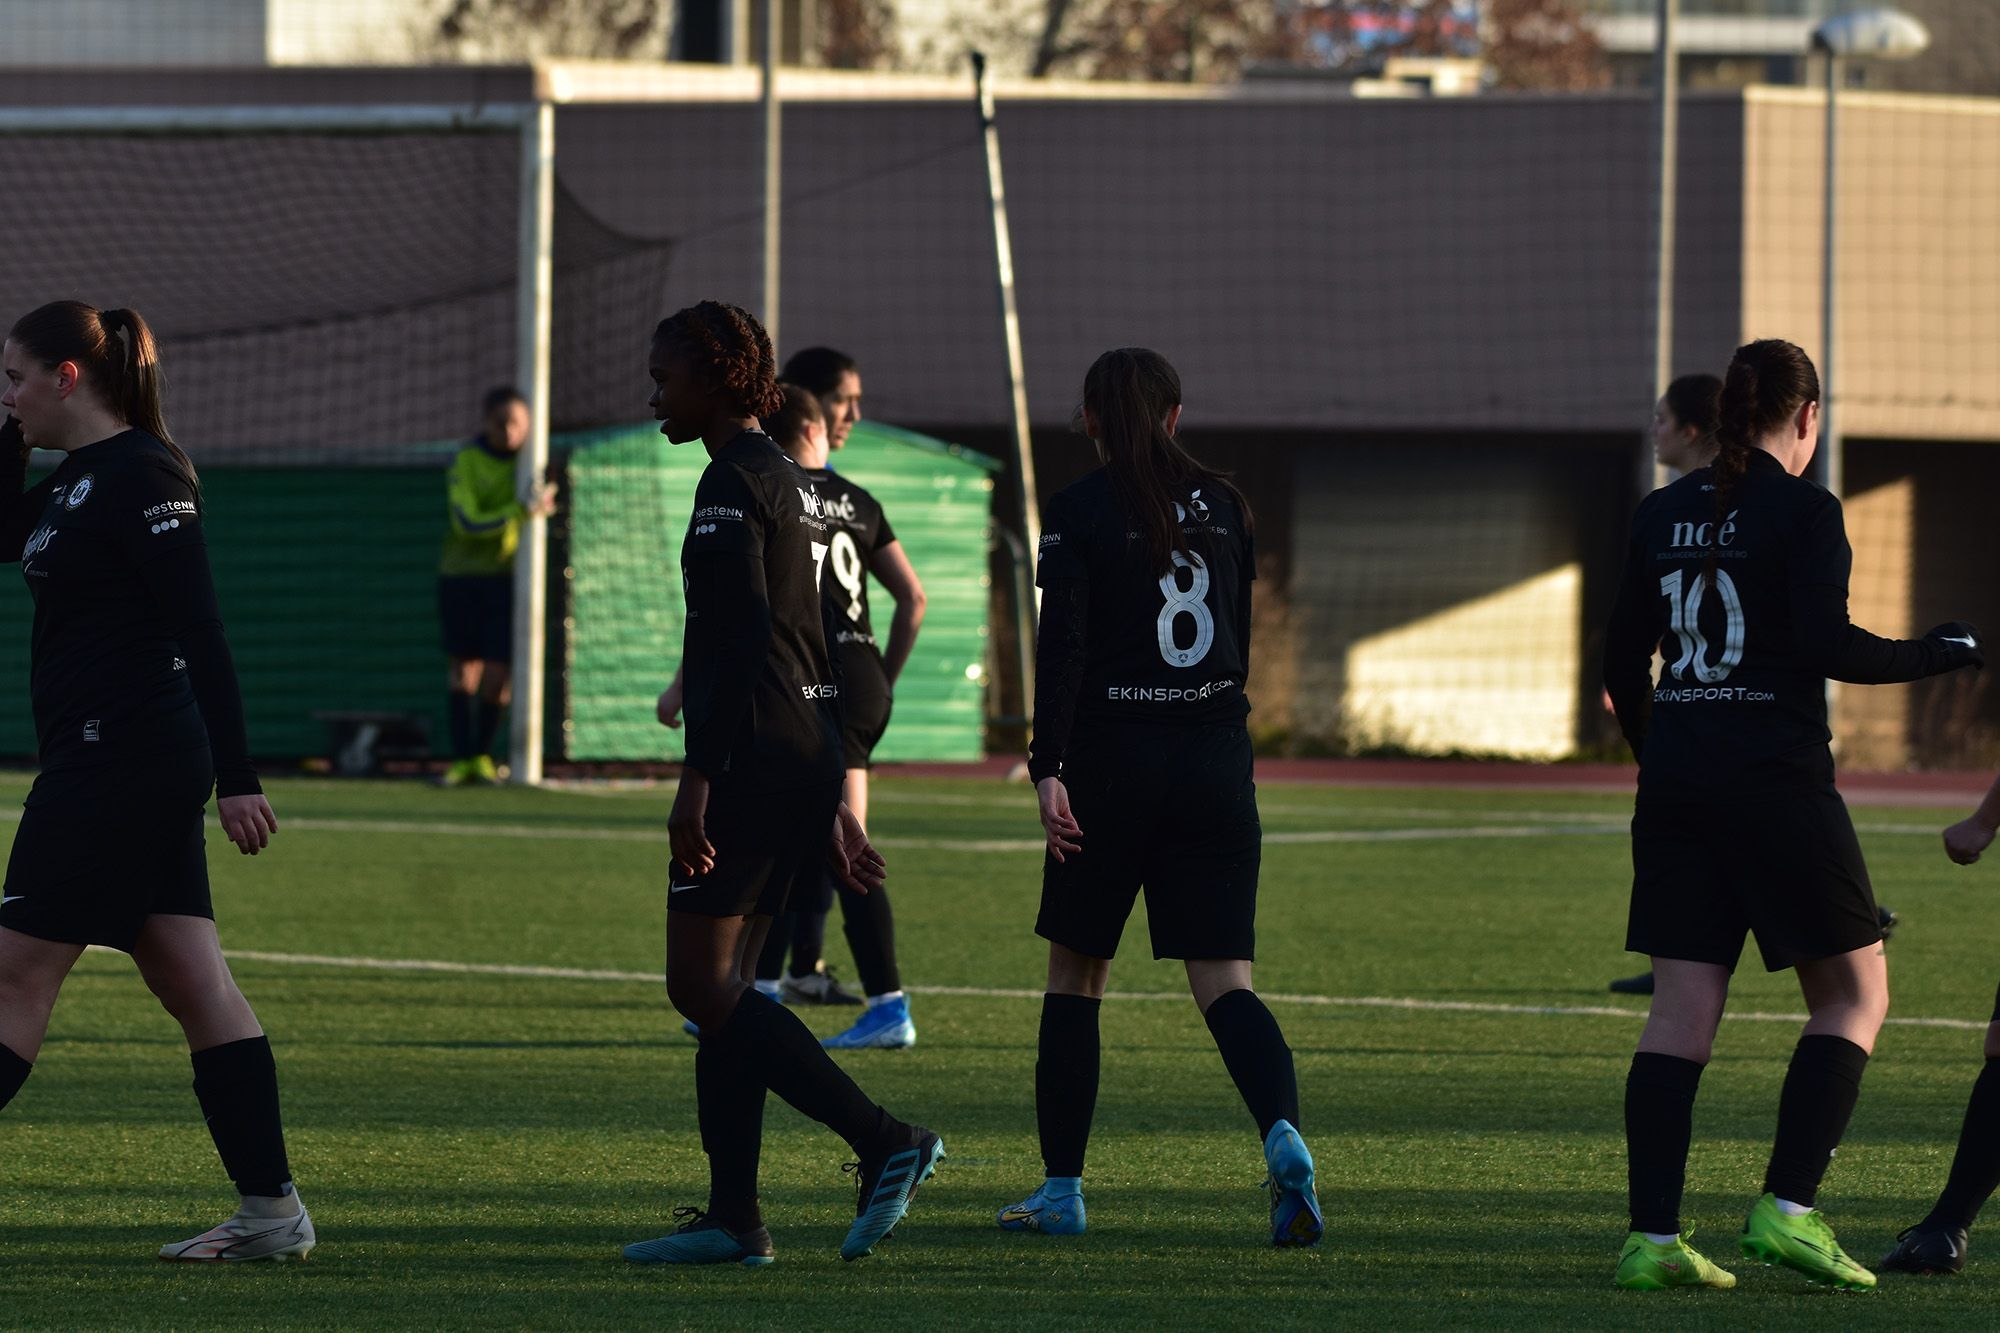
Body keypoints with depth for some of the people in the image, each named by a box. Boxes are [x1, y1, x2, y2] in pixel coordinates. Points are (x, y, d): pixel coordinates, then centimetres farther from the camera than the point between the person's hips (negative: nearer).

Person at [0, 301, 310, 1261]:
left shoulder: (139, 473, -14)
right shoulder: (79, 478, 15)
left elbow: (199, 631, -18)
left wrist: (235, 776, -22)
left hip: (118, 760, -10)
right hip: (124, 762, 10)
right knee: (193, 984, 6)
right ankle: (271, 1212, 4)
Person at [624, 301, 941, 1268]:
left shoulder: (733, 483, -11)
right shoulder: (793, 485, 19)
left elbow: (738, 643, -20)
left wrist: (698, 779, -22)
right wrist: (833, 806, 24)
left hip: (754, 757, -10)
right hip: (806, 763, 10)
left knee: (701, 986, -9)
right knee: (721, 988, 10)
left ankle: (885, 1142, -15)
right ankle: (732, 1218, 7)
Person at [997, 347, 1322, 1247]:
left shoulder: (1078, 513, -5)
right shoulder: (1221, 504, 8)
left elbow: (1061, 644, -14)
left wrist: (1048, 768, -18)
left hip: (1113, 763, -3)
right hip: (1215, 761, 3)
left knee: (1075, 975, 12)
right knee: (1222, 980, -1)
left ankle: (1061, 1188, 15)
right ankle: (1283, 1135, -27)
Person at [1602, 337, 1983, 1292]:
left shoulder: (1662, 515, 10)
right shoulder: (1805, 512, -7)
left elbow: (1622, 664, 13)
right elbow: (1826, 645, -15)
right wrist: (1932, 656, -1)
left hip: (1676, 782, 6)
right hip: (1779, 783, -6)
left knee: (1682, 1008, 5)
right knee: (1855, 995, 7)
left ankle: (1652, 1238, -2)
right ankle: (1787, 1207, -5)